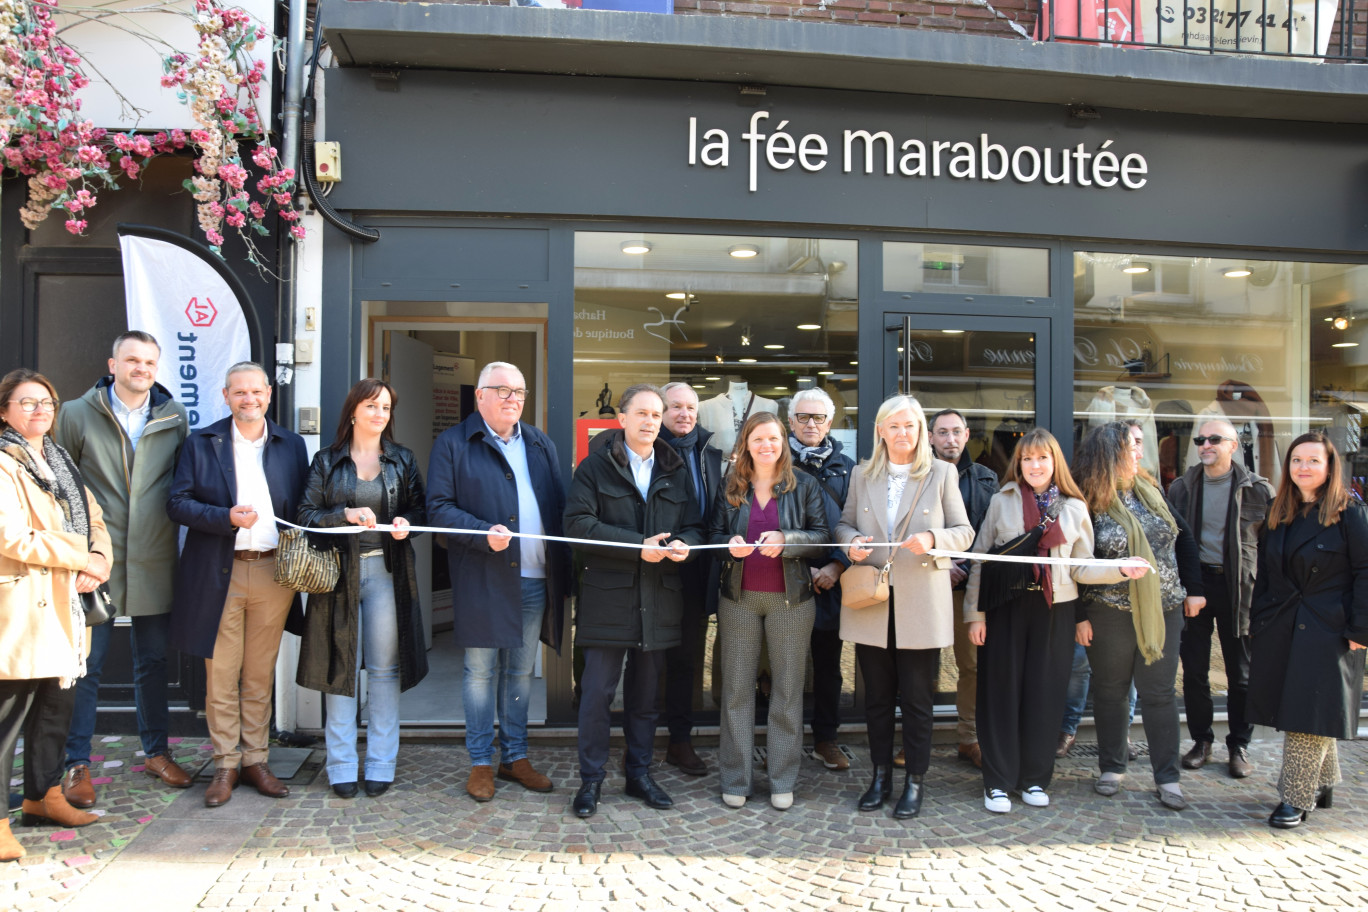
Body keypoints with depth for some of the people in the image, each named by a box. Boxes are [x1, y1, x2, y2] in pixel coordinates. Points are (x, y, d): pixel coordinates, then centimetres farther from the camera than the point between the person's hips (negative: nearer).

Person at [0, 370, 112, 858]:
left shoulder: (62, 463, 18)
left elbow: (95, 520, 16)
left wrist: (99, 563, -3)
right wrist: (81, 558, -12)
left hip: (63, 608, 8)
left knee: (56, 709, 15)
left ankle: (43, 797, 29)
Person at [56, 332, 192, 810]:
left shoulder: (175, 417, 5)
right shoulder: (78, 415, 0)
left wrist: (170, 527, 6)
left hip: (154, 562, 2)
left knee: (153, 661, 12)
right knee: (85, 664, 1)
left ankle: (156, 751, 25)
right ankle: (77, 765, 13)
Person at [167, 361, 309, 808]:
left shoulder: (291, 445, 9)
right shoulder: (201, 443, 4)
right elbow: (177, 503, -1)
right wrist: (227, 518, -16)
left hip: (273, 573, 1)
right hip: (218, 574, -1)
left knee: (260, 674, 9)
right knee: (220, 674, 4)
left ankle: (255, 760, 21)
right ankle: (225, 765, 16)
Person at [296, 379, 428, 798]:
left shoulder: (402, 460, 10)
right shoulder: (326, 460, 5)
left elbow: (420, 510, 10)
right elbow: (306, 515, 0)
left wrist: (407, 523, -11)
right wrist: (347, 515, -15)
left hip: (387, 571, 1)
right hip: (339, 571, -1)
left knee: (385, 668, 2)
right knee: (341, 667, 2)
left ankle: (381, 764, 12)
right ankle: (341, 766, 12)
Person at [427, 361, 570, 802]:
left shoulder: (542, 446, 15)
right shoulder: (453, 444, 0)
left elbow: (560, 507, 13)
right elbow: (439, 508, -7)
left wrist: (564, 569, 1)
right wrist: (484, 533, -21)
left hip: (535, 579, 4)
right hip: (482, 579, -4)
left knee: (521, 671, 13)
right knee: (480, 671, 4)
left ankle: (515, 757, 25)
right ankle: (480, 763, 17)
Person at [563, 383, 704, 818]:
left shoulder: (676, 471, 13)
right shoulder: (595, 467, 0)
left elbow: (694, 525, 13)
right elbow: (579, 523, -12)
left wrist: (683, 544, -12)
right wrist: (639, 546, -18)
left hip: (659, 599, 4)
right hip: (607, 596, -4)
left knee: (646, 693, 13)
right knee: (597, 692, -1)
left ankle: (640, 773, 26)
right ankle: (591, 779, 12)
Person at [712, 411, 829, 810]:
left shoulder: (804, 486, 2)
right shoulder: (730, 488, 7)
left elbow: (822, 538, -3)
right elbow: (713, 535, 9)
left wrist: (785, 541, -20)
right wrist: (730, 545, -14)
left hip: (790, 598, -1)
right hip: (739, 597, 1)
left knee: (788, 689, 4)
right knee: (736, 687, 5)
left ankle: (783, 781, 16)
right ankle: (735, 779, 16)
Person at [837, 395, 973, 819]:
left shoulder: (942, 473, 3)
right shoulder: (863, 475, 10)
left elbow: (964, 532, 2)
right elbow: (844, 523, 15)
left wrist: (932, 539, -18)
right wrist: (852, 541, -8)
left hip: (921, 604, -2)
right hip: (871, 602, 3)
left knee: (917, 698, 4)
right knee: (876, 696, 11)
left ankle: (915, 781, 18)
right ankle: (881, 776, 25)